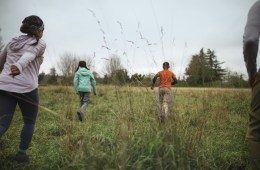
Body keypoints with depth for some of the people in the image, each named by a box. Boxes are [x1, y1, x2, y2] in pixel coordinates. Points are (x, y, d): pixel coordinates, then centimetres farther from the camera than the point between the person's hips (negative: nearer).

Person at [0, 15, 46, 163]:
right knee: (30, 122, 20)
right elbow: (29, 54, -20)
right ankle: (21, 153, 21)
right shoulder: (40, 43, 3)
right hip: (26, 89, -4)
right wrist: (19, 67, -40)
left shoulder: (13, 42, 21)